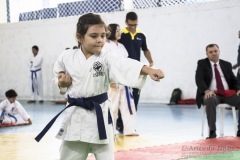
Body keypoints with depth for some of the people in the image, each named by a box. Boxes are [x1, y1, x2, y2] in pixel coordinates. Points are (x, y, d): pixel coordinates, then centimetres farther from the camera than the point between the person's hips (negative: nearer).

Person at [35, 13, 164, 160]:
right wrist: (62, 83, -5)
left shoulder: (107, 58, -8)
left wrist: (149, 70, -44)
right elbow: (59, 77, 19)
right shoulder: (67, 57, -1)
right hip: (75, 115, 2)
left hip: (99, 115, -2)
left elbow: (126, 65, -27)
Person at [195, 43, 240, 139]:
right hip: (212, 94, -4)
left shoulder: (227, 65, 18)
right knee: (211, 100, -40)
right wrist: (206, 91, -25)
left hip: (228, 93, 4)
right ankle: (212, 131, -33)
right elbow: (199, 79, -6)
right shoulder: (202, 64, 8)